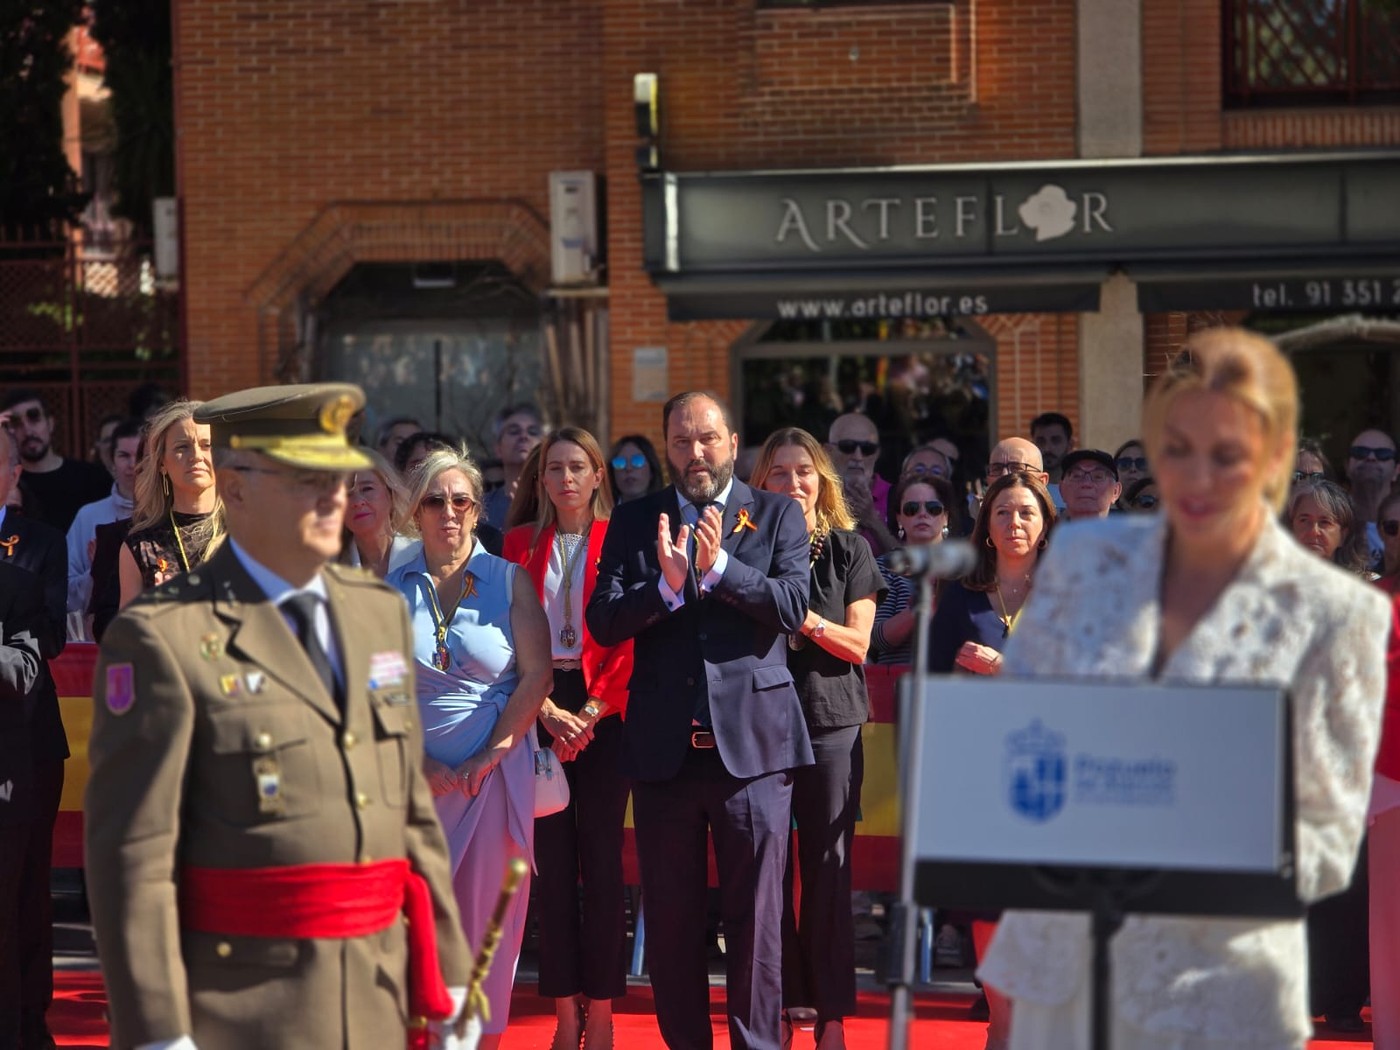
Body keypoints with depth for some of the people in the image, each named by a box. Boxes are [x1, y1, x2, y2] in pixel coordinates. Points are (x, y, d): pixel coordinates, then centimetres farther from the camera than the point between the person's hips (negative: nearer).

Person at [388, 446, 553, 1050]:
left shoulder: (508, 581, 3)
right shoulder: (393, 588, 5)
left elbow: (536, 676, -1)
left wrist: (491, 756, -8)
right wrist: (419, 762, -7)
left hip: (496, 769, -1)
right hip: (417, 773, 1)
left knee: (487, 913, 1)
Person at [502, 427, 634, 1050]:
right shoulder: (521, 544, 10)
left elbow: (630, 640, -3)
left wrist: (589, 713, -12)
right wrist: (547, 711, -9)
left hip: (603, 710, -2)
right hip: (540, 711, 2)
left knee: (601, 858, -3)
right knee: (551, 860, 1)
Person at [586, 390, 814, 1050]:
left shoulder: (777, 517, 5)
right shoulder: (634, 522, 8)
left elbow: (792, 606, -9)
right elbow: (603, 622, -2)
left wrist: (720, 567, -20)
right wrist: (665, 586, -19)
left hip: (751, 741, -2)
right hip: (662, 745, 2)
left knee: (755, 914, 0)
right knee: (668, 915, 9)